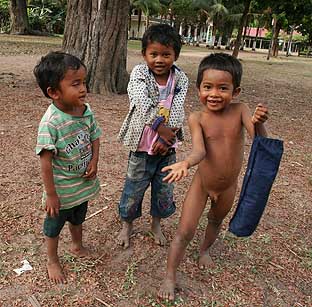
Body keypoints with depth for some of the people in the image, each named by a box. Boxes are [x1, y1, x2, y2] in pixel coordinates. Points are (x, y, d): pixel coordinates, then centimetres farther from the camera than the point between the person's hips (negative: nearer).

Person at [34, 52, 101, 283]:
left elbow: (95, 137, 4)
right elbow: (46, 162, -25)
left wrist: (94, 162, -11)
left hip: (84, 183, 6)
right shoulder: (50, 123, -30)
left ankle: (77, 246, 57)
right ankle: (53, 261, 44)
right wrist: (51, 195, -19)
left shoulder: (86, 110, -11)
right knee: (54, 225, 20)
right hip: (61, 189, -6)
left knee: (78, 218, 30)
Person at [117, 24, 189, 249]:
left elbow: (177, 111, -13)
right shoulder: (139, 74, -9)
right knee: (134, 188, 11)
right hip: (142, 146, -2)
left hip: (167, 147, 2)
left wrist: (166, 137, -25)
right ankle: (127, 225, 36)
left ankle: (156, 224, 41)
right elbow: (144, 104, -23)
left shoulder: (180, 79, -3)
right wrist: (161, 127, -29)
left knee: (164, 189, 16)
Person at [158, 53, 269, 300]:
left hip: (229, 186, 3)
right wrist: (185, 163, -52)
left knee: (216, 220, 27)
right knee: (185, 231, -1)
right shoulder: (197, 118, -20)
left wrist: (259, 123, -46)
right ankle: (170, 277, 19)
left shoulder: (240, 110, -17)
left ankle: (205, 249, 58)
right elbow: (199, 150, -30)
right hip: (201, 183, -2)